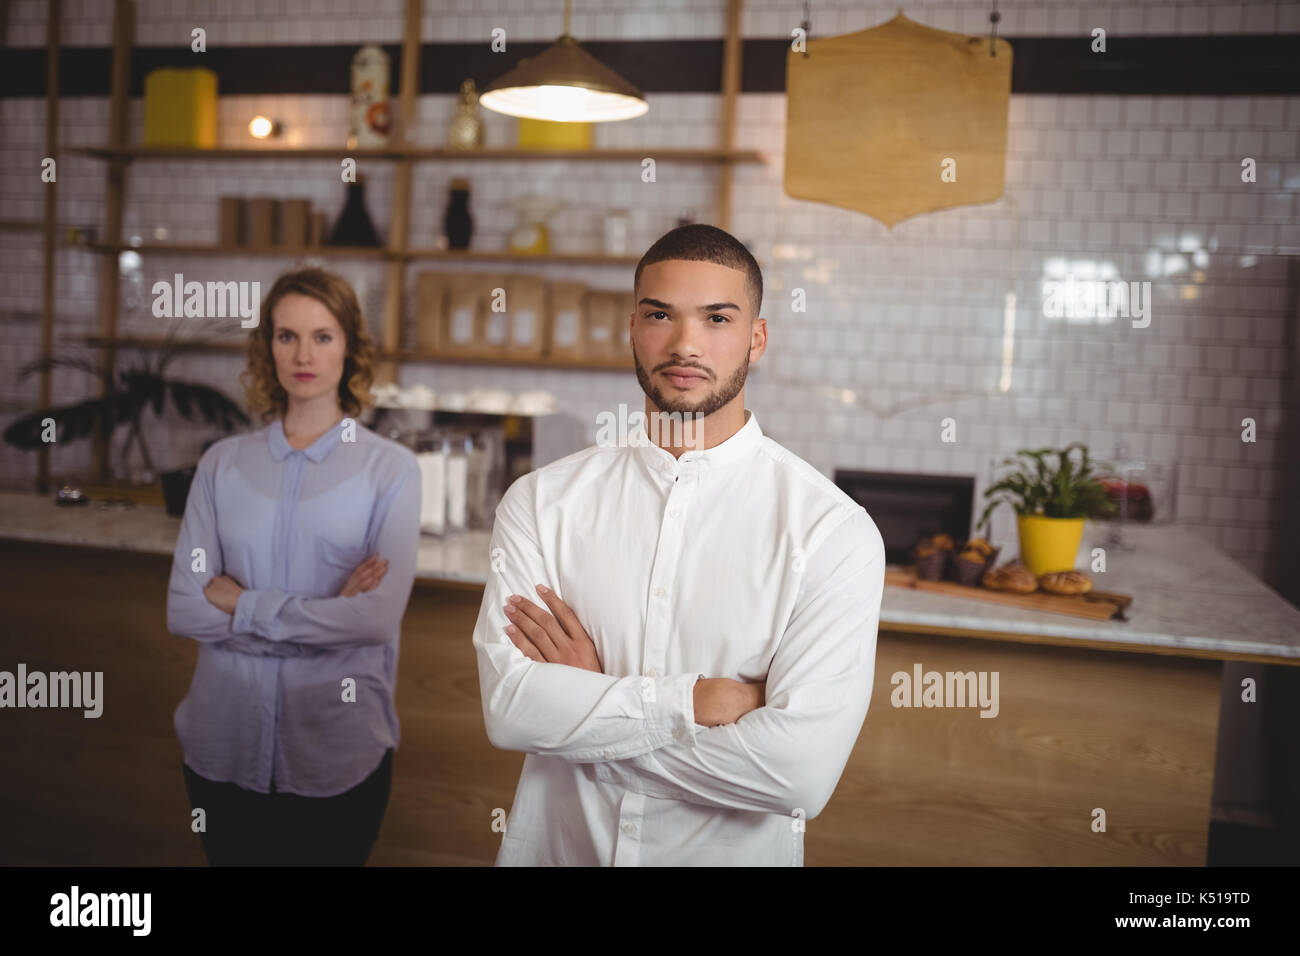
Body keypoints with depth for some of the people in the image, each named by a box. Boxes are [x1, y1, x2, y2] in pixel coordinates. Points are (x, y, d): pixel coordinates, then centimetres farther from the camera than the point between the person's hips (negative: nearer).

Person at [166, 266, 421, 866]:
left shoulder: (390, 468, -6)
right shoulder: (224, 463, 2)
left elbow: (379, 617, -16)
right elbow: (183, 609, -6)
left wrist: (242, 603, -10)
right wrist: (325, 616, -14)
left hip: (338, 749, -2)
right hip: (225, 744, 2)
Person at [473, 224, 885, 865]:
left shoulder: (833, 529, -16)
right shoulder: (540, 500, -7)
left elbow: (801, 773, -24)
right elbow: (508, 708, -15)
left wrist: (581, 709, -17)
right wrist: (694, 700, -22)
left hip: (735, 852, -2)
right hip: (553, 846, 2)